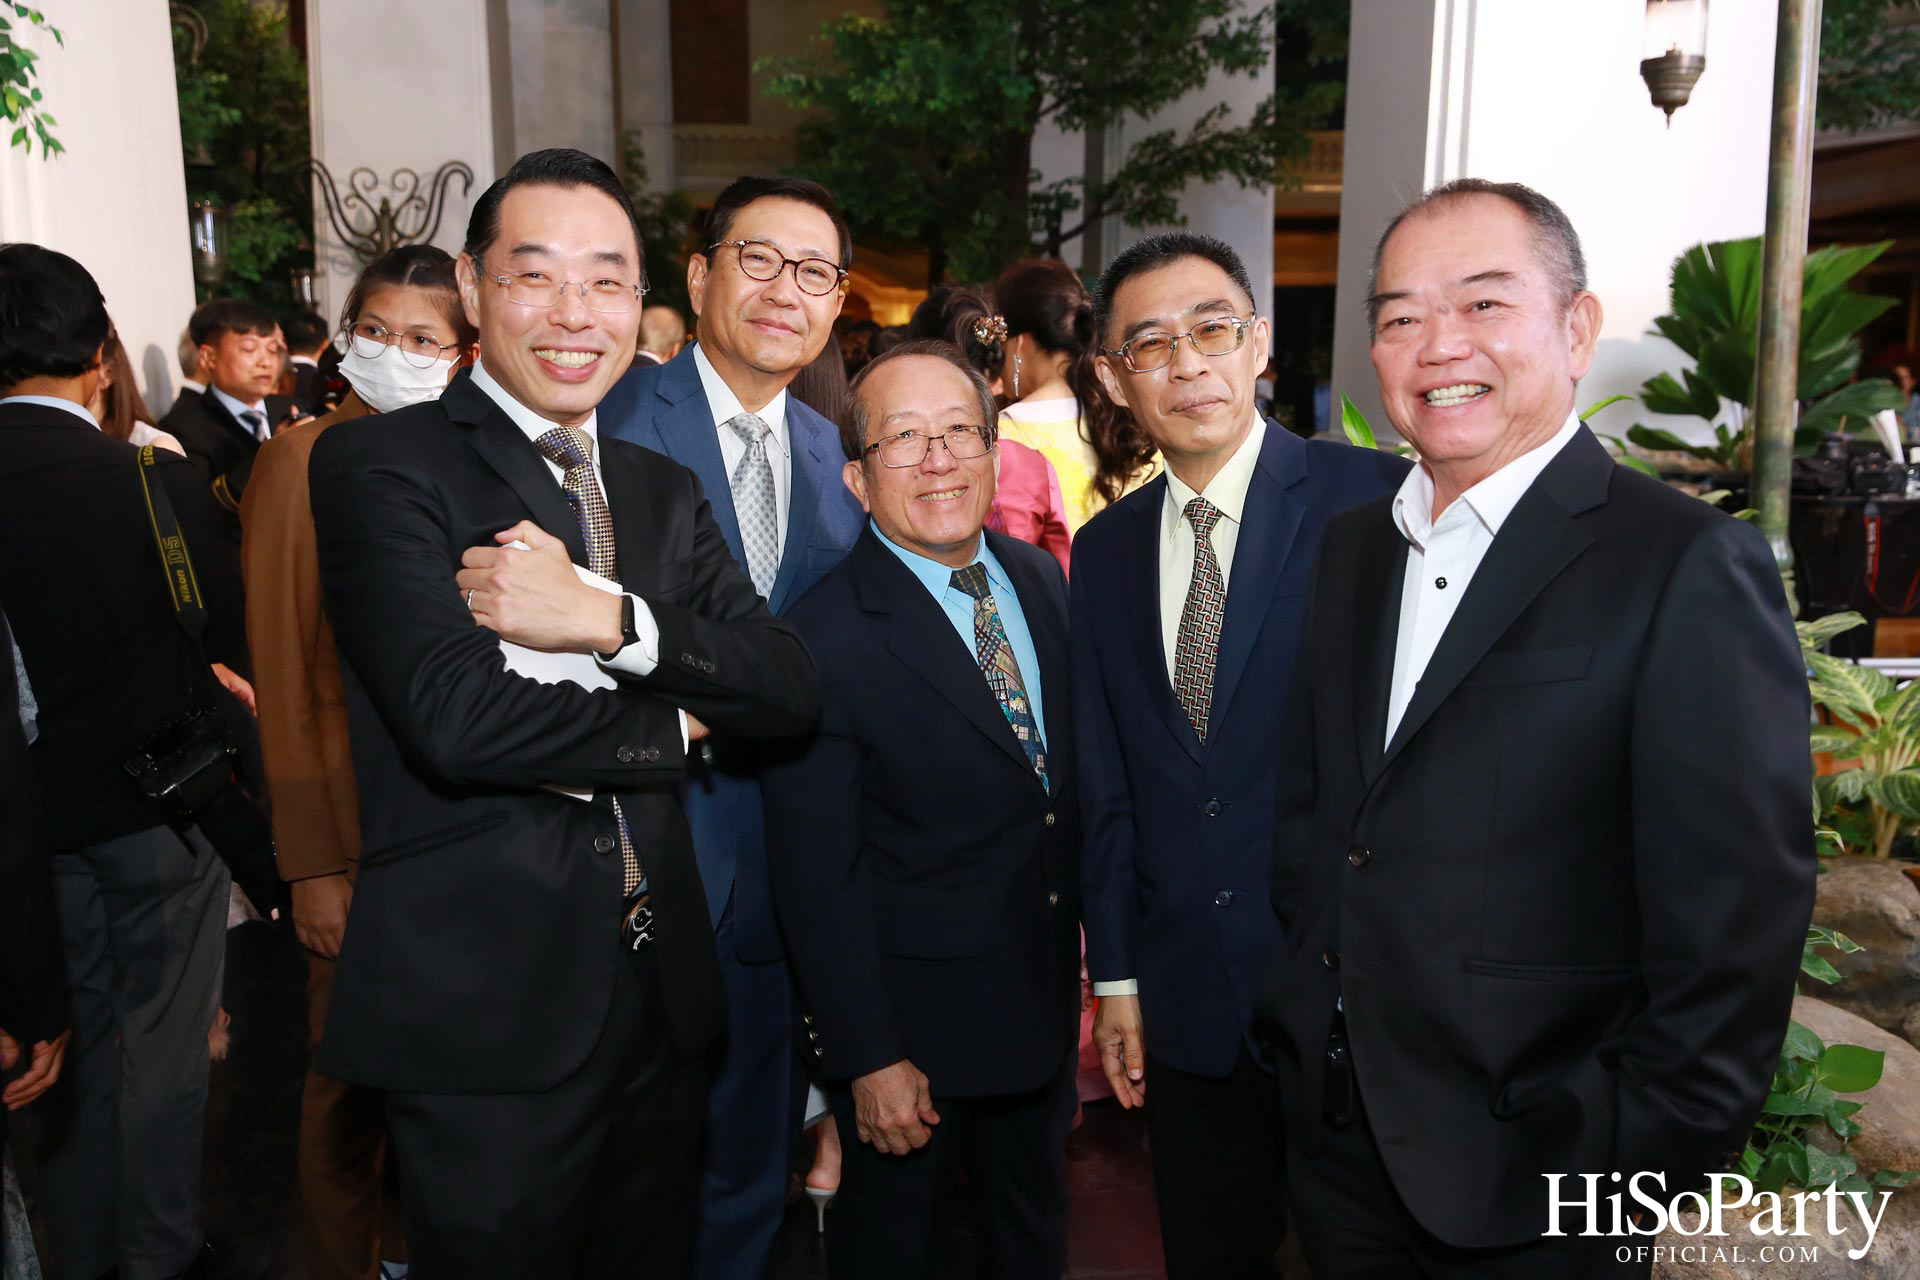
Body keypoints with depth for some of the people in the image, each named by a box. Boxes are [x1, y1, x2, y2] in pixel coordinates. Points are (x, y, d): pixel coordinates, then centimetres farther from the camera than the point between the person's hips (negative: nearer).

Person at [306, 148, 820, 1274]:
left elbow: (793, 692, -3)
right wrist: (676, 727, -9)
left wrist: (608, 618, -19)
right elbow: (454, 717, -24)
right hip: (484, 1009, -6)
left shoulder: (665, 490, 10)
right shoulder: (379, 464, -8)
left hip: (664, 1000, 6)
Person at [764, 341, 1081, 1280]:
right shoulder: (825, 637, -22)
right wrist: (868, 1057, -17)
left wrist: (1089, 939, 9)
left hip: (1048, 986, 6)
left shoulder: (1042, 579, -1)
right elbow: (816, 876, -19)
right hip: (914, 1015, -6)